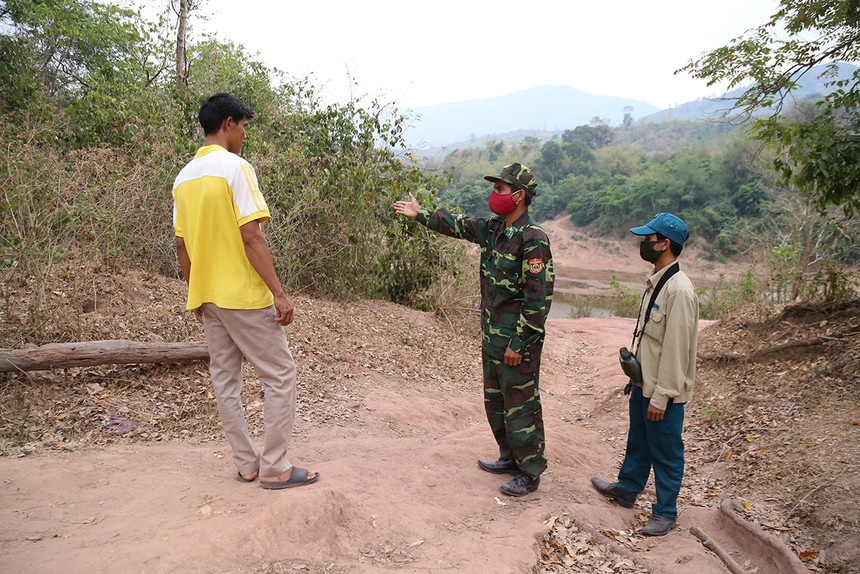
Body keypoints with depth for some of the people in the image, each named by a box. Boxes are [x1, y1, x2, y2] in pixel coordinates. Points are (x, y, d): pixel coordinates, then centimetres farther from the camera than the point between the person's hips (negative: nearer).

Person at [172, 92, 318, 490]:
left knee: (224, 380, 12)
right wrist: (278, 293, -17)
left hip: (208, 296, 8)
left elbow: (182, 246, 13)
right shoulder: (235, 167, -13)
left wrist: (196, 296, 21)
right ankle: (274, 468, 7)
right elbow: (251, 238, -19)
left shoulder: (184, 177, 11)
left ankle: (246, 464, 21)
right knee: (280, 375, 2)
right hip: (244, 296, -8)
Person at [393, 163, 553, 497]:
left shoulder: (533, 239, -20)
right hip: (493, 336, 9)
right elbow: (457, 225, 24)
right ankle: (510, 458, 35)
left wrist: (518, 343, -20)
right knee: (495, 401, 19)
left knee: (520, 406, 1)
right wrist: (420, 214, 27)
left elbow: (538, 297, -22)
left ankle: (530, 473, 16)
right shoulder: (492, 229, 6)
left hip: (518, 341, -9)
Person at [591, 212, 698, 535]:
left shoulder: (679, 290, -24)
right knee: (637, 443, 25)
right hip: (644, 383, 9)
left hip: (663, 391, -9)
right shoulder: (656, 282, 7)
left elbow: (676, 348, -24)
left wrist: (661, 397, -21)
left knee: (665, 451, 7)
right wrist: (637, 377, 17)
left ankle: (665, 513, 23)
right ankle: (626, 490, 43)